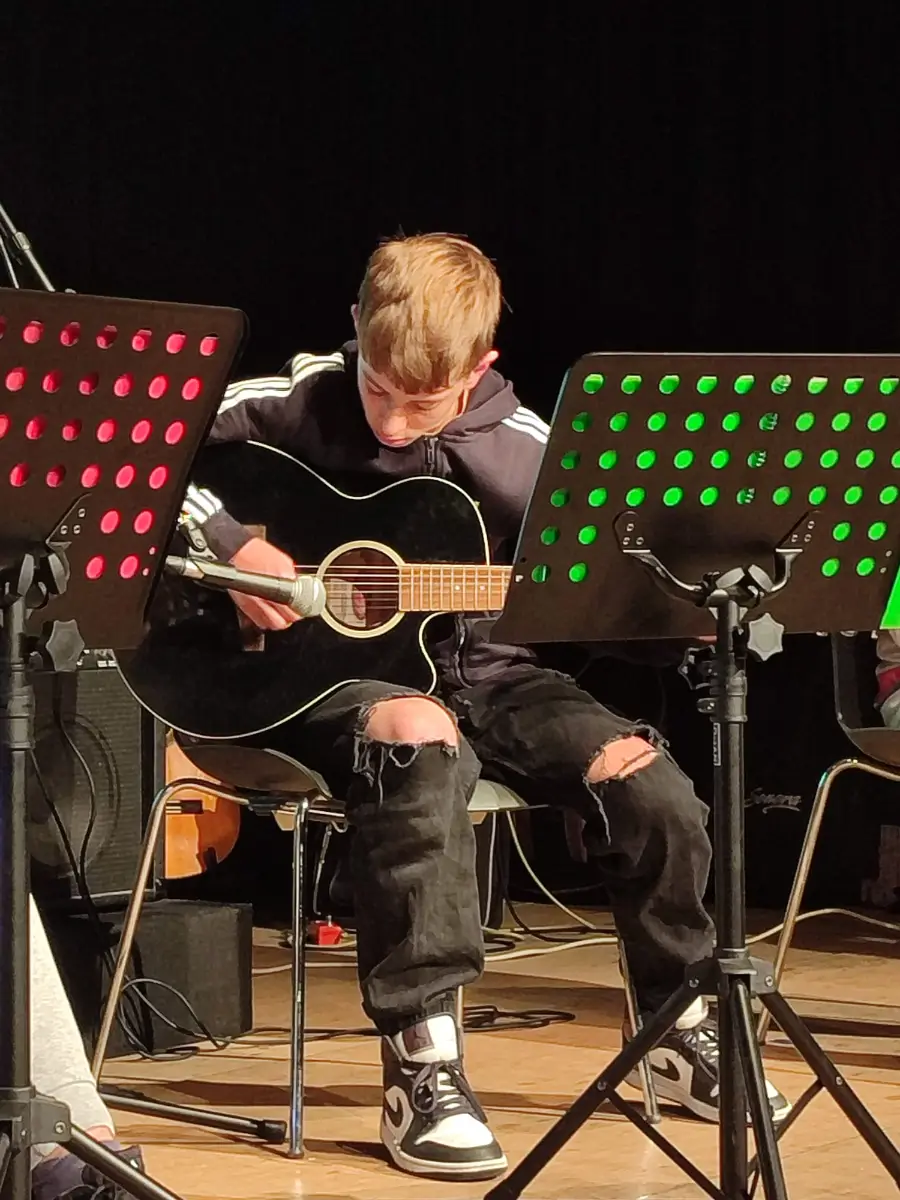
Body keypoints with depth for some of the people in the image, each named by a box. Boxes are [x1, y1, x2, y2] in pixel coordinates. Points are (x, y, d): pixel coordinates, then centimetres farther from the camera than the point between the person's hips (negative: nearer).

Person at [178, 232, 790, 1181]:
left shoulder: (520, 446, -4)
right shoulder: (301, 401, -10)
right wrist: (225, 544, -20)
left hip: (472, 666, 4)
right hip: (323, 671, -4)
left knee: (653, 786, -13)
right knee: (419, 740, -40)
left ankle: (680, 1029, 16)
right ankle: (420, 1063, -37)